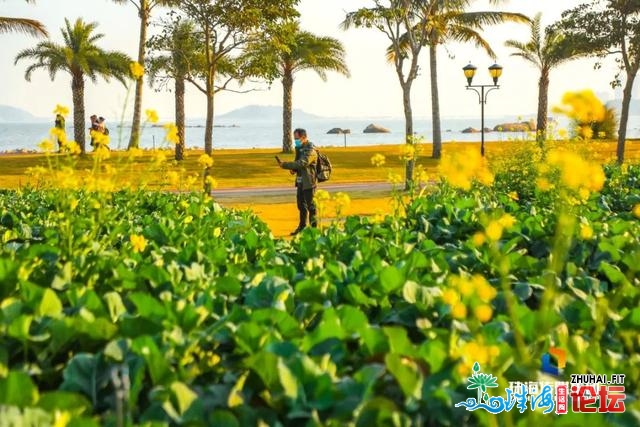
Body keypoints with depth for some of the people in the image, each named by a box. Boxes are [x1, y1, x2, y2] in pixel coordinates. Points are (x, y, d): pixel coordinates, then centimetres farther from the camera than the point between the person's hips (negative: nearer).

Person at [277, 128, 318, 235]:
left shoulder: (310, 150, -16)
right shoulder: (300, 149, 13)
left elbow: (302, 163, -29)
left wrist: (284, 164, -30)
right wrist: (294, 169, -4)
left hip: (308, 183, -9)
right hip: (300, 182, 9)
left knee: (310, 206, -4)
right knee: (301, 206, 15)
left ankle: (314, 227, 3)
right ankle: (302, 227, 25)